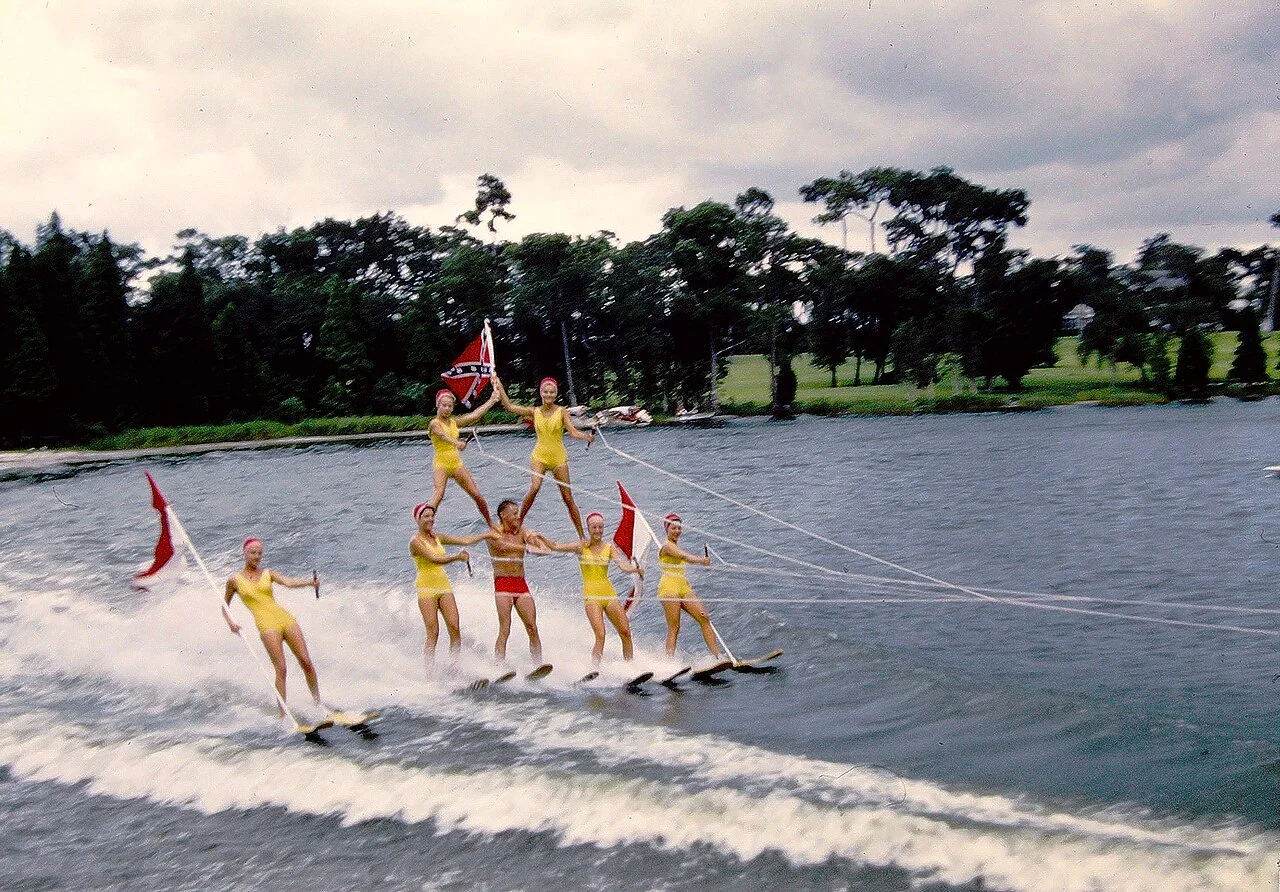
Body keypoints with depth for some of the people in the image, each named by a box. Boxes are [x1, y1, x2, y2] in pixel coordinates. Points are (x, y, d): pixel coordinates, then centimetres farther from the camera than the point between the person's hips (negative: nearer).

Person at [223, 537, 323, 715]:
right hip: (267, 624, -3)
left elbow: (288, 582, -5)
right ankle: (283, 713, -10)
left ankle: (318, 703, 8)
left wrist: (311, 582, -24)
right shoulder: (235, 580, 9)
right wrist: (230, 623, 0)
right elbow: (225, 606, 20)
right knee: (280, 669, -13)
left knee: (306, 662, -3)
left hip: (285, 618, 3)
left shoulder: (268, 574, 13)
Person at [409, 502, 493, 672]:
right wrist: (456, 557, -34)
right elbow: (433, 559, -21)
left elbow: (465, 540, 14)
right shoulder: (415, 541, -8)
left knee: (455, 628, -5)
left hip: (444, 586, 6)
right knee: (433, 633, -10)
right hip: (426, 588, -6)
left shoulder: (437, 537, 13)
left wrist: (487, 534, 9)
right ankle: (429, 671, -7)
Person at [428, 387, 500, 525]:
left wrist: (492, 400, 12)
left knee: (477, 495, 3)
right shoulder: (434, 423, -9)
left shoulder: (454, 422, 10)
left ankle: (491, 524, 18)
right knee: (439, 493, -29)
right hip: (441, 464, -6)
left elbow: (474, 415, 11)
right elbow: (442, 435, -31)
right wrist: (456, 443, -52)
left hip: (457, 464, 6)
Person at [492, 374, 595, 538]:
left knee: (568, 498, 1)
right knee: (534, 488, -25)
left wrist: (586, 437, -35)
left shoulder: (561, 412, -4)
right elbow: (509, 406, -1)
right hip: (539, 456, 1)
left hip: (559, 458, -1)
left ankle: (582, 535, 9)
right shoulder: (534, 411, 2)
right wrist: (499, 387, -3)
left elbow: (573, 432, -15)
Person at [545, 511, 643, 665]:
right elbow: (556, 547, -6)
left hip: (609, 593, 3)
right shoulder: (582, 546, 2)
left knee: (625, 632, 0)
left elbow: (623, 566, -7)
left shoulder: (609, 547, 6)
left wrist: (636, 568, -27)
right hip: (591, 595, -3)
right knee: (600, 636, -18)